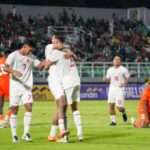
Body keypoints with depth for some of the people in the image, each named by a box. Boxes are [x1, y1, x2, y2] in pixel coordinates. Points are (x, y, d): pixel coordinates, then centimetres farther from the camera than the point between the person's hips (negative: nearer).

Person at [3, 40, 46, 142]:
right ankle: (14, 134, 8)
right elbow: (5, 68, -12)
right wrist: (14, 71, -30)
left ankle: (26, 133, -6)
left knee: (29, 107, -11)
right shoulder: (14, 55, -4)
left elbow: (40, 65, 5)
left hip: (27, 87, 3)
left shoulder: (31, 57, 10)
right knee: (14, 110, 1)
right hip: (15, 87, -3)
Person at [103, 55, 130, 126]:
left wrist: (124, 83, -14)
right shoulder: (110, 70, 11)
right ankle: (113, 121, 5)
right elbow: (108, 79, 17)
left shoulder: (124, 69, 0)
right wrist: (105, 79, -7)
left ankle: (124, 113, 24)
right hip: (112, 88, 4)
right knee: (111, 105, -4)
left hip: (119, 89, -4)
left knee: (119, 107, -10)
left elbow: (127, 78, 4)